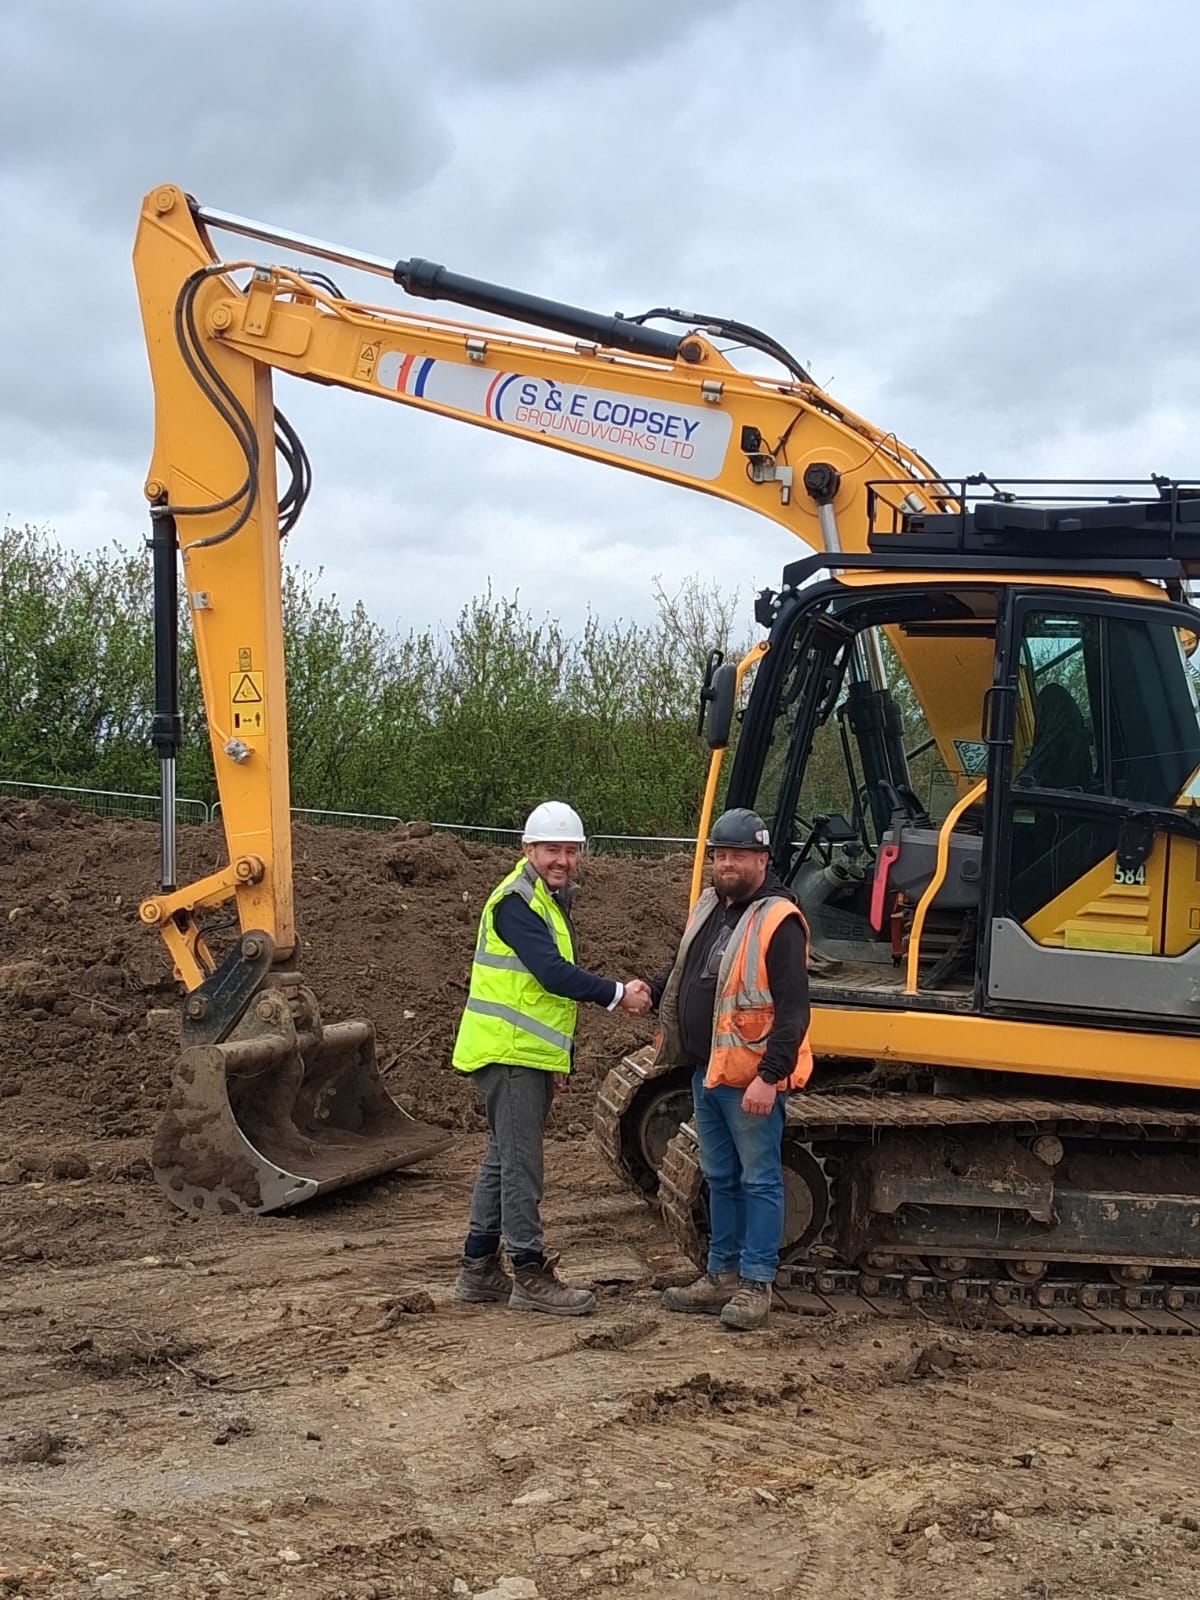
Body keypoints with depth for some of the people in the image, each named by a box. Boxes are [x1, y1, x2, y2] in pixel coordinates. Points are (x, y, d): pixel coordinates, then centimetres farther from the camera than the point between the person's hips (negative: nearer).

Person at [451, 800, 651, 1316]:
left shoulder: (551, 901, 17)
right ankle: (530, 1275, -1)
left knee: (503, 1159, 14)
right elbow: (553, 973, -25)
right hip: (508, 1055, -10)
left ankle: (478, 1269, 21)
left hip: (530, 1055, 10)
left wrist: (558, 1058, 22)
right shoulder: (515, 901, -15)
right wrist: (618, 995, -18)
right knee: (520, 1164, -6)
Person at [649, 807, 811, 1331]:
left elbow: (793, 1011, -20)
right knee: (721, 1179, 17)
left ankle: (755, 1284, 8)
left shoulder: (778, 921, -16)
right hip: (707, 1072, 9)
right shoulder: (708, 908, 11)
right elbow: (685, 971, 25)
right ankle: (723, 1274, 27)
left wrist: (769, 1077, -25)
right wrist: (651, 991, 5)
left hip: (751, 1079, -9)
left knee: (759, 1181, 2)